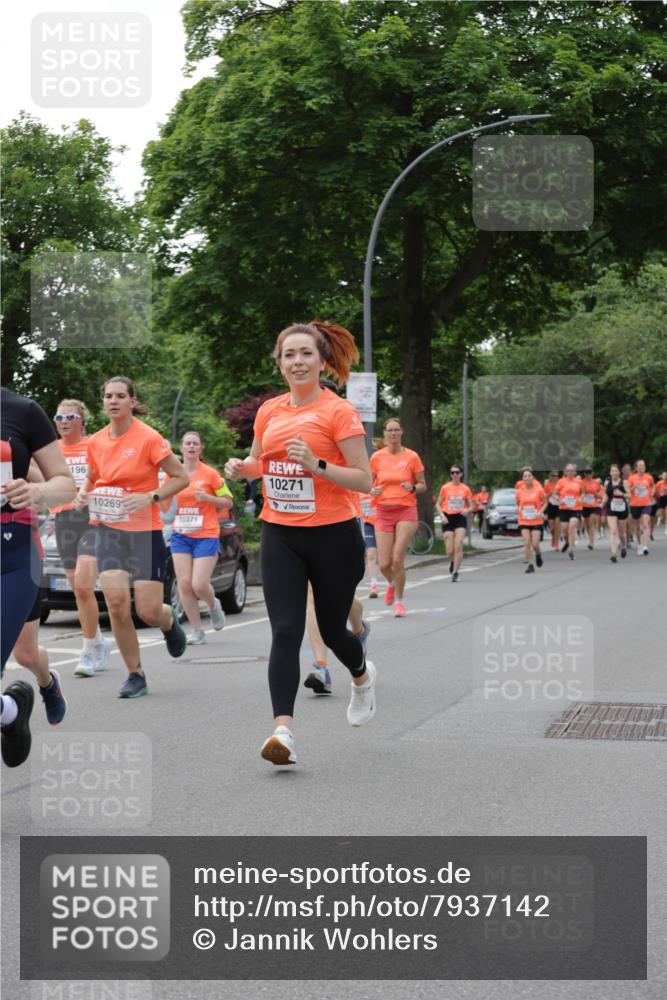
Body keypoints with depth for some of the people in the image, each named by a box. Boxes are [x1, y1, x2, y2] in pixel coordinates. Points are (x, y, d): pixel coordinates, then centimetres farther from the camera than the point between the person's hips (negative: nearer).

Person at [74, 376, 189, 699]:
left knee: (148, 611, -6)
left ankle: (169, 621, 34)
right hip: (108, 530, 4)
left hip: (145, 531, -3)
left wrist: (149, 497, -19)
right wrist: (83, 494, 0)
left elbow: (181, 478, -6)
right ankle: (135, 675, 3)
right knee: (116, 602, -12)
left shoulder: (148, 438, -10)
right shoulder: (95, 442, 4)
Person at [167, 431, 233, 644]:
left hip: (206, 536, -3)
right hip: (180, 536, 3)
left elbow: (228, 502, 3)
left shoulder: (210, 474, -3)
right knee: (184, 584, -4)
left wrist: (207, 498, -13)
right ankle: (197, 631, 8)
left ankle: (214, 606, 25)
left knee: (199, 585, -11)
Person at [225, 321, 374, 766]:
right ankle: (283, 730, -14)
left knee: (332, 629, 12)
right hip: (280, 535, 3)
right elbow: (258, 461, 23)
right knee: (285, 631, -10)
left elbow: (364, 480, -11)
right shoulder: (270, 411, 6)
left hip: (333, 536, -3)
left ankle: (362, 676, 46)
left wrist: (317, 464, -24)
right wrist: (241, 467, 0)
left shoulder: (339, 411, -9)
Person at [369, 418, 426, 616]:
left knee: (398, 560, -10)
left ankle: (399, 601, 10)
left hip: (406, 512, -2)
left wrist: (413, 488, -15)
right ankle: (391, 583, 34)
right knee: (384, 564, -2)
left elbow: (423, 485, 7)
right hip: (384, 512, 2)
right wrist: (372, 490, -9)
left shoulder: (412, 456, -1)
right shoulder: (377, 457, 3)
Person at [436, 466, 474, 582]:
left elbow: (471, 506, 10)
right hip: (448, 518, 0)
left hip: (460, 517, 0)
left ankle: (455, 572, -7)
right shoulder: (445, 487, 3)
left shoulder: (465, 489, 5)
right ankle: (453, 561, 32)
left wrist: (467, 510, -12)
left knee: (458, 546, -15)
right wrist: (442, 515, -9)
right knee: (450, 551, -4)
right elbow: (438, 504, 7)